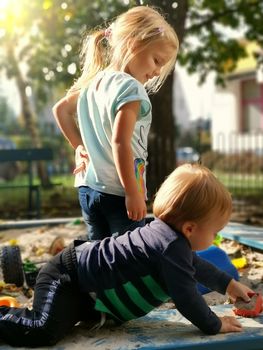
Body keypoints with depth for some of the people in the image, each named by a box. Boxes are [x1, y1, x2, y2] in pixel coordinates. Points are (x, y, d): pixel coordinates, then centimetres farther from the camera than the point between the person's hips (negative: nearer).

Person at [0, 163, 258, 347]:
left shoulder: (167, 233, 4)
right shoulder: (172, 246, -27)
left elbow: (194, 265, 23)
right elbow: (185, 296, -26)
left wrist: (228, 284, 32)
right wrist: (214, 326, -11)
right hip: (67, 278, -11)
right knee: (44, 331, -29)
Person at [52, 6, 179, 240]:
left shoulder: (94, 81, 11)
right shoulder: (131, 88, -15)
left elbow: (61, 109, 23)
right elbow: (120, 142, -23)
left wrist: (79, 146, 18)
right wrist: (133, 192, -20)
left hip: (88, 187, 9)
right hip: (118, 193, -8)